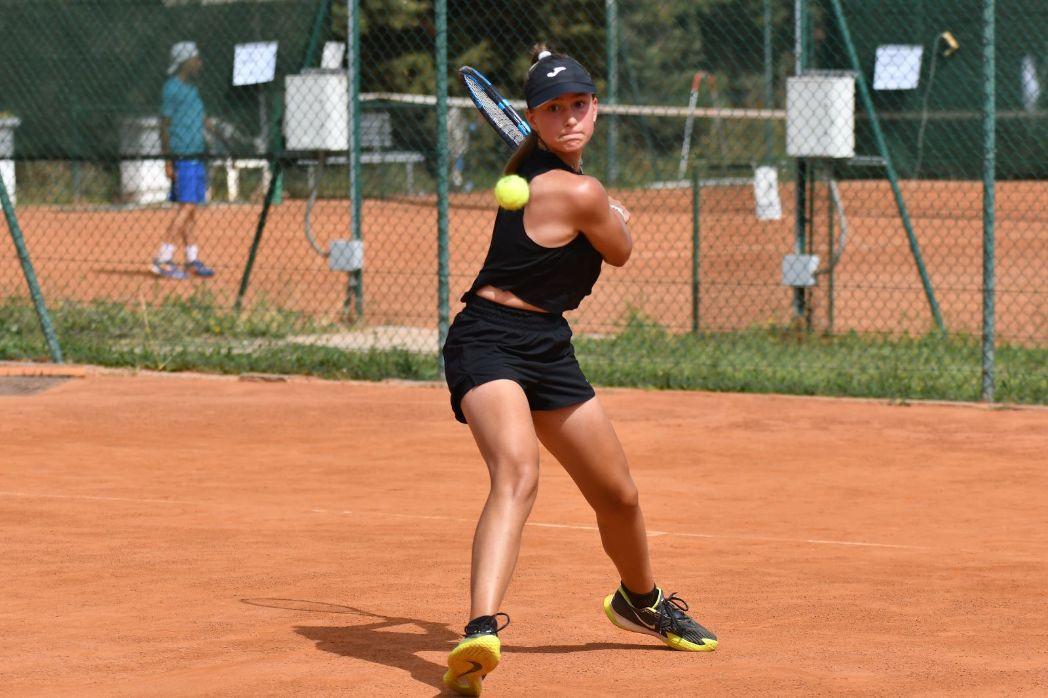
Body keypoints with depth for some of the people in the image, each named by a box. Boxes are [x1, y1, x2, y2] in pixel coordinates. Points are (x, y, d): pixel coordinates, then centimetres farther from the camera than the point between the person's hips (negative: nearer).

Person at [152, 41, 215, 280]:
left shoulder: (191, 88, 18)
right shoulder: (172, 88, -10)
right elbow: (165, 126, -13)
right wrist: (169, 160, -18)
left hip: (195, 157, 9)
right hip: (182, 157, -9)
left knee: (189, 209, 10)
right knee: (186, 207, -14)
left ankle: (192, 259, 13)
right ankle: (162, 260, -15)